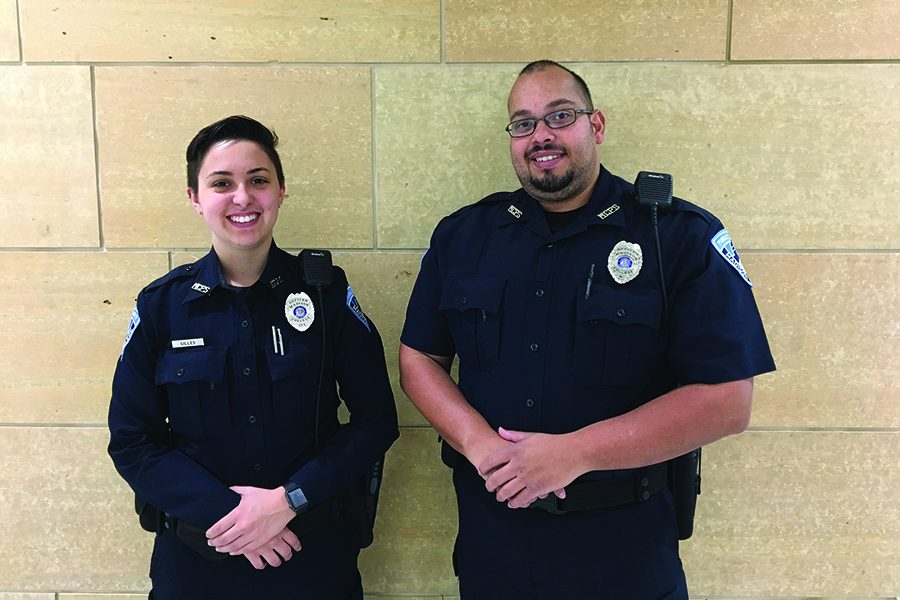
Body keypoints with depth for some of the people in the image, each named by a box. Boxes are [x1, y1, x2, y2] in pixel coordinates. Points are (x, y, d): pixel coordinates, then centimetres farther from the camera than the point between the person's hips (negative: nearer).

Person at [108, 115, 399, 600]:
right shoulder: (160, 305, -4)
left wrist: (289, 499, -16)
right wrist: (220, 513, -15)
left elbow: (376, 420, -6)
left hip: (316, 547, 0)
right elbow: (132, 441, -3)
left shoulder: (328, 292, -7)